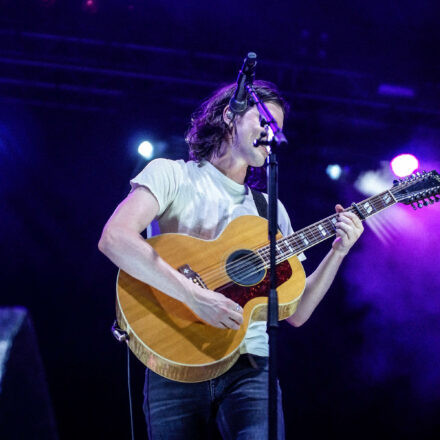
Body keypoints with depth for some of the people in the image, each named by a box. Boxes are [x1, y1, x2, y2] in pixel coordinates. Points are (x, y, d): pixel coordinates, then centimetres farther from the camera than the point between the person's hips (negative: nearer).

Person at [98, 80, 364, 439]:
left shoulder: (271, 208, 19)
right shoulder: (172, 174, 5)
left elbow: (295, 313, 16)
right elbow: (114, 239, -15)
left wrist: (338, 252, 3)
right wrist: (195, 296, -22)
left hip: (250, 367, 3)